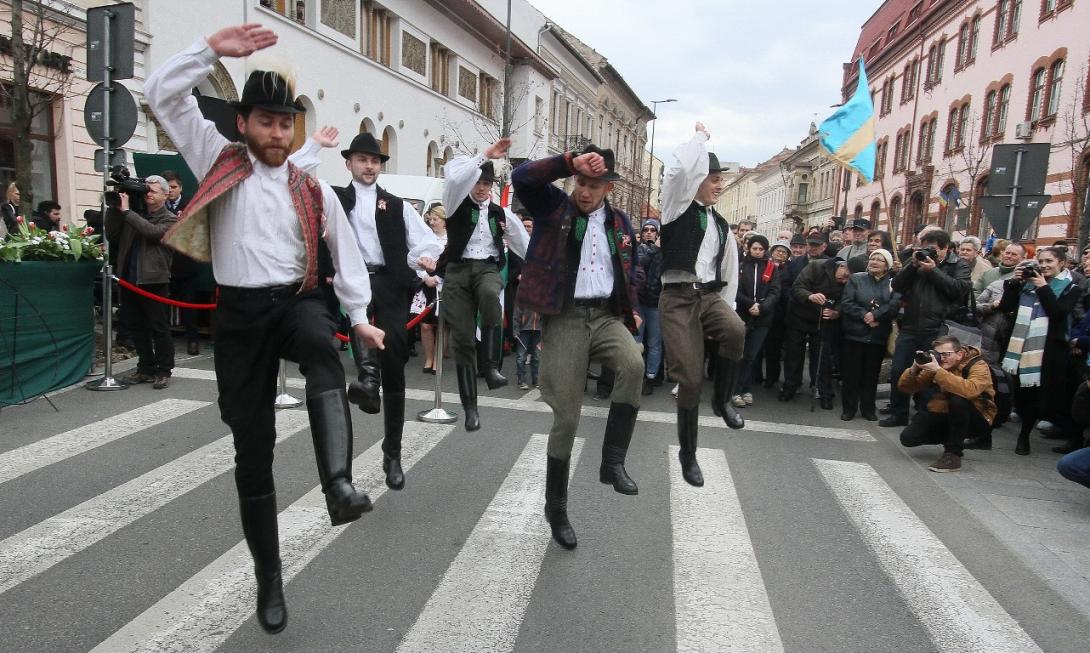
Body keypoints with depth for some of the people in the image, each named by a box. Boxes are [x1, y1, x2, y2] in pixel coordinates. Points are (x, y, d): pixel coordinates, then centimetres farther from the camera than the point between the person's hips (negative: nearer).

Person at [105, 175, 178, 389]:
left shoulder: (169, 220, 0)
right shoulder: (135, 216, 15)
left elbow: (152, 232, -18)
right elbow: (112, 236, 10)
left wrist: (126, 211, -15)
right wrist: (114, 208, 2)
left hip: (154, 282, -6)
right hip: (129, 280, 6)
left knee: (159, 329, 0)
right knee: (136, 328, 12)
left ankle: (163, 372, 9)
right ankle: (146, 369, 24)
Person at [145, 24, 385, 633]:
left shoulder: (313, 189, 9)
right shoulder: (218, 160, 8)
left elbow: (346, 250, 14)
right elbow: (163, 93, 2)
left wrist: (359, 316, 11)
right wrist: (213, 49, -6)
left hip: (298, 301, 1)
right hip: (240, 313, 0)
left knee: (321, 349, -40)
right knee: (253, 448, 3)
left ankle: (340, 483, -51)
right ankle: (269, 574, 19)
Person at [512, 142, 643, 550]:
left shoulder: (620, 222, 13)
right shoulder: (554, 206, 3)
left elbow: (629, 271, 24)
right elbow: (522, 177, -15)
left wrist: (632, 310, 14)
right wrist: (570, 162, -19)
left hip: (607, 315, 3)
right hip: (565, 318, -3)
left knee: (634, 364, -31)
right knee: (566, 418, -3)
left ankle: (612, 462, -14)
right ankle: (556, 508, 16)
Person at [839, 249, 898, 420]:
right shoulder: (856, 279, 3)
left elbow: (894, 305, -11)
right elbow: (846, 304, -7)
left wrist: (875, 315, -22)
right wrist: (864, 315, -18)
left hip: (878, 337, 1)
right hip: (855, 334, -1)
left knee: (871, 373, 8)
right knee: (851, 372, 1)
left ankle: (868, 409, 19)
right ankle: (848, 408, 12)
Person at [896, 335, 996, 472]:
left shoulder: (977, 366, -15)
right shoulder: (935, 364, -1)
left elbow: (970, 390, -39)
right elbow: (905, 388, -2)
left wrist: (938, 371, -39)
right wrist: (914, 369, -21)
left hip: (977, 421, -5)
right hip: (943, 416, 5)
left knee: (958, 400, -36)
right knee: (908, 437, -16)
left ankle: (953, 454, -22)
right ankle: (950, 440, 15)